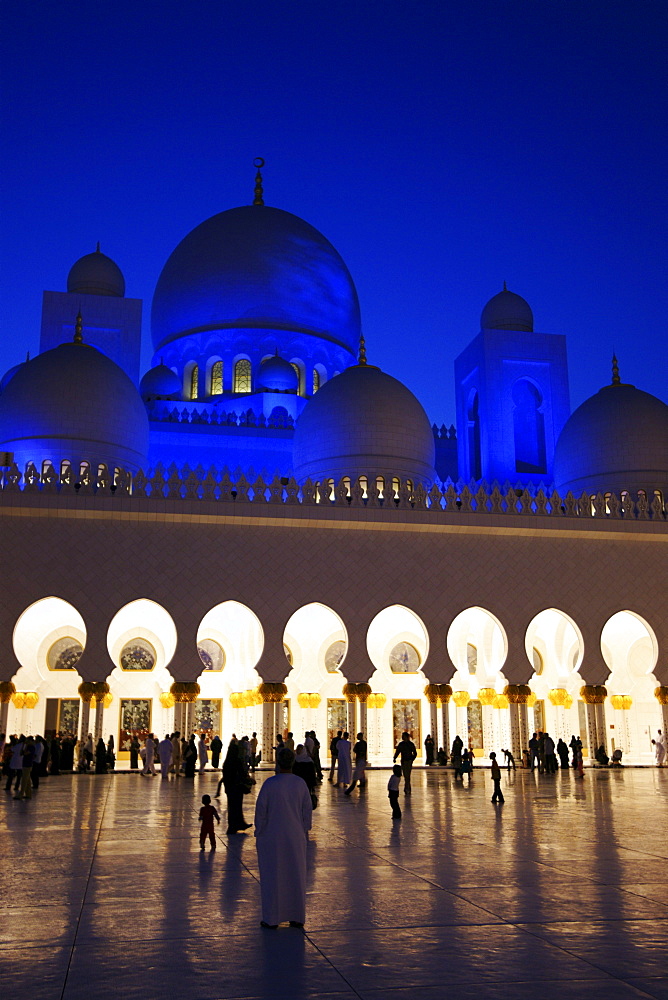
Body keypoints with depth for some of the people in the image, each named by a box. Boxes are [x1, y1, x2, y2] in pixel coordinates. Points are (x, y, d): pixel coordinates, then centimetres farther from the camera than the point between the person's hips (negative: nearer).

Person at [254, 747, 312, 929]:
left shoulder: (270, 784, -15)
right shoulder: (301, 784, -5)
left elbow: (261, 811, -9)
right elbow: (307, 810, 3)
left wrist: (259, 833, 3)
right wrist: (305, 831, 15)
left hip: (272, 837, -3)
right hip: (295, 837, 3)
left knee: (272, 877, 8)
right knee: (296, 876, 14)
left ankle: (272, 918, 14)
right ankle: (297, 917, 22)